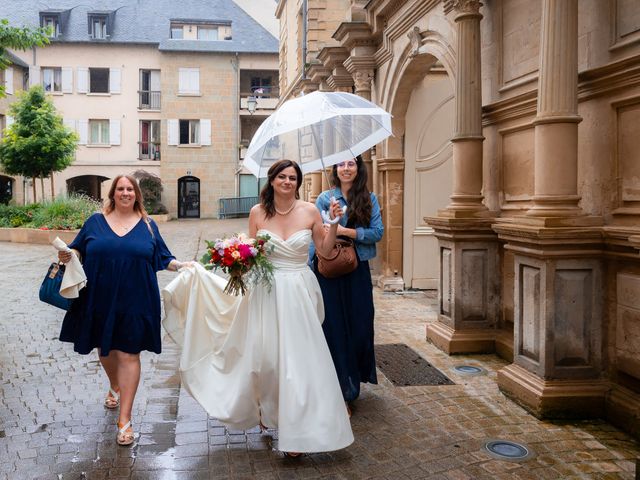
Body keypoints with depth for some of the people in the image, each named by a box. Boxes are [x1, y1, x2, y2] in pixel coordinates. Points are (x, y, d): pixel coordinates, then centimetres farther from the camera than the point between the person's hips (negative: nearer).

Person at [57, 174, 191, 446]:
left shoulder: (148, 225, 6)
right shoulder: (95, 222, 7)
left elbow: (162, 258, 7)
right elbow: (79, 251, 9)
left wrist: (180, 265, -9)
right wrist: (67, 255, -12)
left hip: (134, 301, -2)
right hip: (100, 299, 2)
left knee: (128, 354, -3)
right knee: (105, 348, 16)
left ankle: (125, 420, 1)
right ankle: (115, 388, 48)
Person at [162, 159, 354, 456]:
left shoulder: (309, 211, -2)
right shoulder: (258, 212, 0)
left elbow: (325, 249, 6)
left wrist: (334, 223, -8)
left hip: (299, 292, 0)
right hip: (267, 292, 1)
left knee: (298, 358, -1)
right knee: (265, 354, 5)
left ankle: (295, 430, 11)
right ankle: (266, 409, 35)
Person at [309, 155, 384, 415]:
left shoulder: (369, 199, 6)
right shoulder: (325, 198, 1)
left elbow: (377, 233, -4)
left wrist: (346, 231, -15)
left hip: (358, 271, 2)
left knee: (360, 325, 6)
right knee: (333, 327, 1)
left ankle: (353, 381, 28)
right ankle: (341, 391, 11)